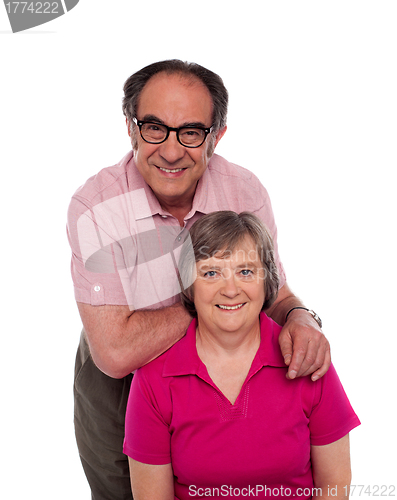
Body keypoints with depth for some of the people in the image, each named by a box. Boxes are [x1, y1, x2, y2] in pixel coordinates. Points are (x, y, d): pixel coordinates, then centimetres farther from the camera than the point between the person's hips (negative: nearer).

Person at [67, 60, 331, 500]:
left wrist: (300, 317, -31)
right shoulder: (94, 208, -28)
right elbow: (116, 352, -34)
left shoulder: (245, 192, -18)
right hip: (117, 386, -2)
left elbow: (275, 294, -7)